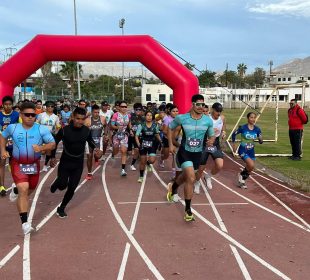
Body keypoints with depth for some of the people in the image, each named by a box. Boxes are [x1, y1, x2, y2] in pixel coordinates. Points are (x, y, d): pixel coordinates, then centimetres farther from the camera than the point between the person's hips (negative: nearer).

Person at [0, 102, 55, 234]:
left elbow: (52, 144, -11)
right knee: (24, 190, -17)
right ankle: (25, 222, -13)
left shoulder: (42, 129, -12)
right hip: (18, 164, -2)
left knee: (30, 188, 22)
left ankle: (16, 190, 60)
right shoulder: (12, 128, -7)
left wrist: (41, 148, -31)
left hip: (34, 164, 2)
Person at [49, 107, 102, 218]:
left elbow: (90, 140, 10)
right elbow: (55, 142, -3)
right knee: (63, 185, -9)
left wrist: (95, 148, -8)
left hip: (78, 164, 2)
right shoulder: (64, 130, -18)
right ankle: (56, 183, 31)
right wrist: (53, 157, -5)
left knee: (72, 188, 4)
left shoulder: (87, 131, -10)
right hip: (65, 162, -2)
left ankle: (61, 208, 26)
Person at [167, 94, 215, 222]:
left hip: (198, 154, 4)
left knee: (186, 176, 23)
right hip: (184, 152, -4)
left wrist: (211, 141, -19)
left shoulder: (208, 121, -8)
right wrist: (170, 144, 1)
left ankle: (173, 187, 58)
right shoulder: (182, 118, -13)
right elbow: (170, 128, 5)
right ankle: (188, 209, -5)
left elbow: (211, 136, 5)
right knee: (191, 178, -20)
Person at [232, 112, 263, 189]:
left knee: (250, 168, 13)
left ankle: (242, 180, 39)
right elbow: (234, 134, -2)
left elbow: (260, 142, -1)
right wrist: (234, 144, 3)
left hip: (251, 151, 5)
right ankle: (241, 175, 6)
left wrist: (260, 139, -23)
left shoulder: (257, 129, -5)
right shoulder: (243, 128, -16)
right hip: (243, 151, -5)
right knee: (251, 165, -23)